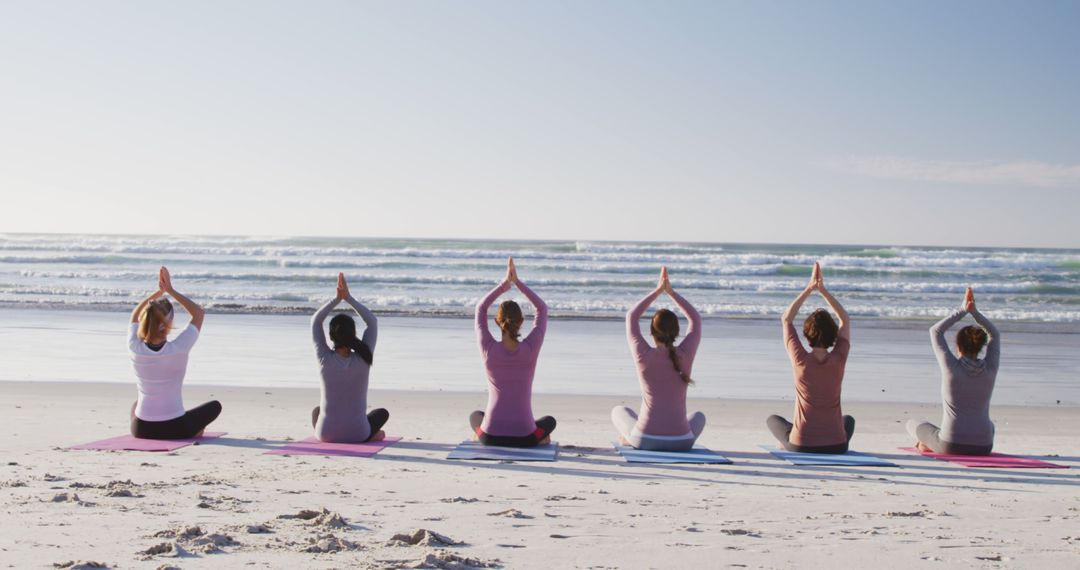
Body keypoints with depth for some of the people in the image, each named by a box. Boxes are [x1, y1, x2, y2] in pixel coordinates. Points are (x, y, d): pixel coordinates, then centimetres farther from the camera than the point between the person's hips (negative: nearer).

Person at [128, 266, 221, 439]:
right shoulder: (178, 349, -19)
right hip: (173, 429, -3)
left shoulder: (135, 348, -11)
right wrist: (170, 290, -3)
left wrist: (159, 291, 9)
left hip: (141, 429, 3)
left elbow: (135, 316, 12)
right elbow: (199, 313, -3)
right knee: (215, 405, 23)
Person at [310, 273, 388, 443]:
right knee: (382, 413, 32)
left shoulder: (325, 359, -14)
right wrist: (348, 298, -2)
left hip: (327, 433, 1)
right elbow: (372, 321, -1)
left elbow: (315, 321, -1)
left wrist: (337, 298, -4)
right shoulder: (363, 360, -14)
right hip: (356, 434, -1)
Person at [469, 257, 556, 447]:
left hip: (491, 436, 0)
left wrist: (505, 284, 3)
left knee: (474, 415, 38)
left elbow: (480, 308, 8)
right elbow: (542, 308, 5)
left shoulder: (489, 350, -9)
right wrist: (517, 282, 3)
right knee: (550, 421, 36)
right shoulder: (531, 349, -10)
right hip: (523, 437, 0)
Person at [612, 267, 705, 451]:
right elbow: (695, 319, 14)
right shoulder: (685, 355, -5)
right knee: (699, 416, 37)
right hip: (680, 441, 0)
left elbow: (631, 317, 10)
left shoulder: (644, 356, -8)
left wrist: (657, 291, 13)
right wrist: (671, 292, 14)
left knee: (619, 411, 32)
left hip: (646, 440, 0)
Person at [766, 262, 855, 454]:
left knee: (772, 419, 31)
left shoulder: (801, 360, -12)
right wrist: (823, 290, 6)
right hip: (836, 445, 1)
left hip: (801, 445, 0)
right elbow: (845, 320, 8)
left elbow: (786, 319, 3)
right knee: (849, 420, 37)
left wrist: (809, 289, 3)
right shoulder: (839, 360, -9)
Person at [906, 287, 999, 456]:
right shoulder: (990, 369, -4)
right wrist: (974, 311, 6)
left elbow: (935, 331, 2)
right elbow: (995, 335, 15)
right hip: (982, 448, 3)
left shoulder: (952, 367, -12)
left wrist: (962, 310, 2)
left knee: (912, 423, 25)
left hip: (951, 446, -3)